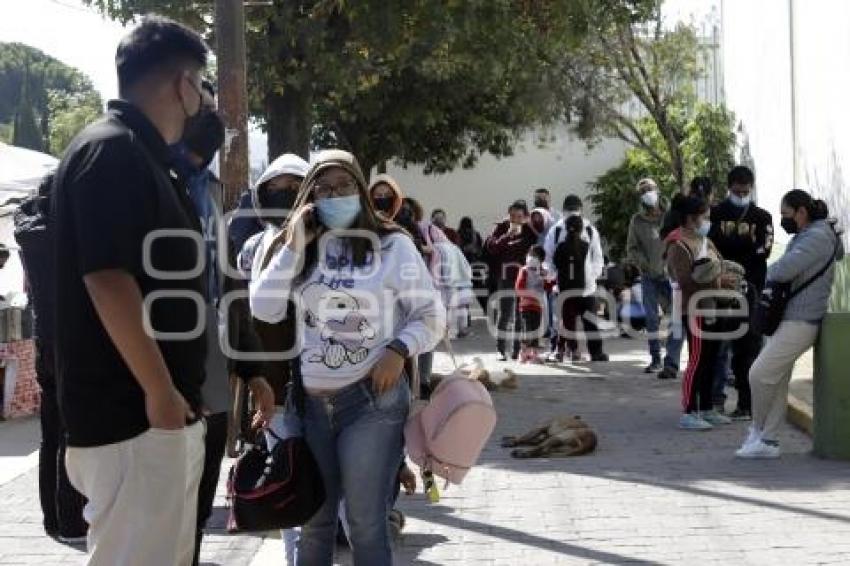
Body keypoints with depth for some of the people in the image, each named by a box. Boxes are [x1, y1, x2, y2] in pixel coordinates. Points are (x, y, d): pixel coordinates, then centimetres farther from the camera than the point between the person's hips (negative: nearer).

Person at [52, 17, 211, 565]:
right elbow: (106, 277, -23)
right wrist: (159, 392, -20)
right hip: (132, 412, -10)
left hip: (165, 409, 10)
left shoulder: (140, 154, 16)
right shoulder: (112, 150, -15)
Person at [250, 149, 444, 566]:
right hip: (310, 401, 4)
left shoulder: (392, 245, -2)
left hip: (372, 398, -4)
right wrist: (293, 246, -5)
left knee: (366, 522, 0)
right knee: (313, 519, 14)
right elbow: (264, 310, -1)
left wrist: (399, 349, -18)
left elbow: (431, 315, -1)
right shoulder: (299, 248, 9)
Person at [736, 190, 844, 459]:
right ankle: (768, 441, 14)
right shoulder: (802, 237, 18)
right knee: (778, 381, 10)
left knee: (760, 374, -10)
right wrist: (776, 278, -3)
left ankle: (758, 430, 9)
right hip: (789, 318, 10)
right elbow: (780, 272, 20)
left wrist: (771, 274, -2)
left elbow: (783, 270, -24)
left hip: (800, 322, -10)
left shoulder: (818, 237, -14)